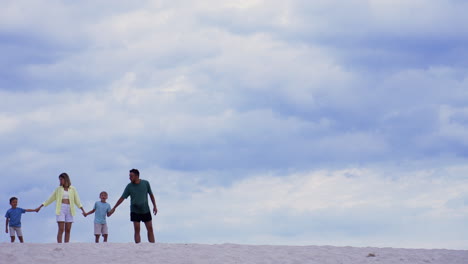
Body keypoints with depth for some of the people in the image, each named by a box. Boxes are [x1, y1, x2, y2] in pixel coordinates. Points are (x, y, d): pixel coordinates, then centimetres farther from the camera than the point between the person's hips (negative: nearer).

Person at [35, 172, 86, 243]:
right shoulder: (58, 189, 9)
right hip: (60, 209, -2)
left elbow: (77, 201, 8)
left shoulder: (73, 189, 9)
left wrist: (83, 210, -1)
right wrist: (40, 206, 10)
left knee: (68, 230, 0)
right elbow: (50, 199, 12)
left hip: (69, 210, 2)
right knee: (61, 230, -11)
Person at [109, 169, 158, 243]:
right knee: (137, 230, -7)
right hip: (135, 211, -1)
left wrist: (154, 206, 4)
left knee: (150, 229, 1)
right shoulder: (129, 186, -5)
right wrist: (114, 208, -1)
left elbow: (151, 195, 8)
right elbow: (122, 198, -1)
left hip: (145, 210, 1)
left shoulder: (145, 183, -3)